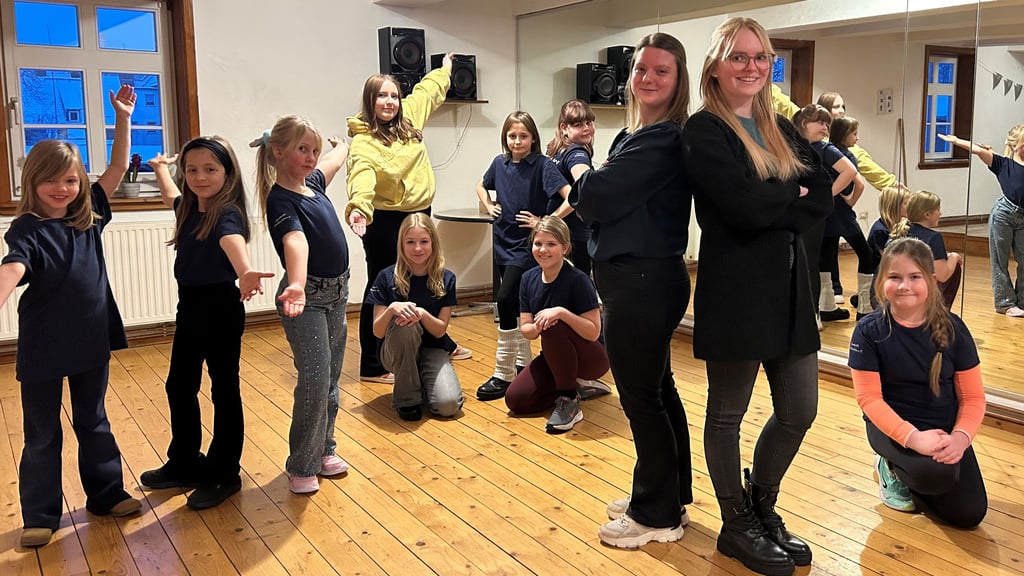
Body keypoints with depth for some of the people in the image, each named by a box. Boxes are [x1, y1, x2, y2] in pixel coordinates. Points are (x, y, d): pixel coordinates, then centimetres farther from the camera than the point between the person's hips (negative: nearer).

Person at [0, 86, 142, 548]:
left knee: (94, 423, 18)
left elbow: (118, 166, 5)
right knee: (42, 434, 10)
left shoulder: (88, 214, 1)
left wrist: (123, 117, 0)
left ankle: (106, 494, 31)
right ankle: (40, 516, 22)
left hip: (91, 339, 4)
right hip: (43, 348, -4)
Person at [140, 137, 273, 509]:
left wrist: (245, 273, -64)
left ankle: (224, 474, 16)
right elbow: (171, 196, 32)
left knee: (223, 389, 3)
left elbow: (233, 242, -44)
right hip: (190, 306, 9)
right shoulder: (189, 209, 5)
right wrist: (160, 167, 49)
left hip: (221, 308, -9)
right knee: (179, 385, 18)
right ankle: (185, 464, 35)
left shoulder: (228, 214, -19)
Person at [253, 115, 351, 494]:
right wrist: (297, 285, -52)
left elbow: (335, 160, 30)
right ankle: (301, 466, 4)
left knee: (331, 379, 13)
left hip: (337, 293, 8)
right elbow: (295, 241, -37)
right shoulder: (280, 201, -18)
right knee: (314, 380, -9)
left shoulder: (313, 183, 6)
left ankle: (324, 449, 27)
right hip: (307, 297, -8)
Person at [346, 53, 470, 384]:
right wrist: (358, 208, -57)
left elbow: (427, 92, 24)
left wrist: (444, 70, 39)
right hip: (385, 222, -8)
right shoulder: (363, 141, -18)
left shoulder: (408, 117, 3)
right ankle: (372, 366, 10)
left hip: (419, 215, 8)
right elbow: (361, 174, -38)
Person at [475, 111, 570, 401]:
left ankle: (503, 375, -6)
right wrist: (489, 206, 7)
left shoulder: (543, 165, -12)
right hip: (503, 243, 6)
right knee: (515, 305, 14)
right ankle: (522, 363, 28)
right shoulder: (499, 163, 4)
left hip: (526, 245, -6)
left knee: (505, 300, -14)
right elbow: (481, 186, 25)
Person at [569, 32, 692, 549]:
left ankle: (657, 516, 16)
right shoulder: (633, 135, 13)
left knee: (641, 399, 1)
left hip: (642, 283, -10)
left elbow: (594, 198, -19)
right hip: (642, 278, 10)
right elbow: (602, 202, 11)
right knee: (657, 390, 18)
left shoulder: (664, 140, -17)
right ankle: (668, 496, 33)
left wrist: (582, 177, 0)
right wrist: (589, 186, -8)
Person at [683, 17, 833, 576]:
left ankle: (761, 506, 35)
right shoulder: (704, 131, -7)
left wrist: (769, 209, -13)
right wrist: (795, 193, -2)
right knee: (728, 412, 7)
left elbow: (823, 198, 2)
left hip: (790, 284, 7)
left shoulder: (781, 130, 14)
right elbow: (744, 206, -19)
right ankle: (736, 526, 25)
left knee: (799, 411, 12)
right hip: (735, 287, -7)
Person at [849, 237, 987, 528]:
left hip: (944, 429, 3)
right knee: (938, 474, -32)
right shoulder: (868, 331, -13)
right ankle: (892, 468, 5)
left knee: (969, 514, -6)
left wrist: (960, 436, -22)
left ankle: (912, 474, 23)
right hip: (893, 425, -3)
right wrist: (912, 437, -28)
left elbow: (973, 396, -3)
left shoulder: (952, 328, -7)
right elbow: (869, 398, -14)